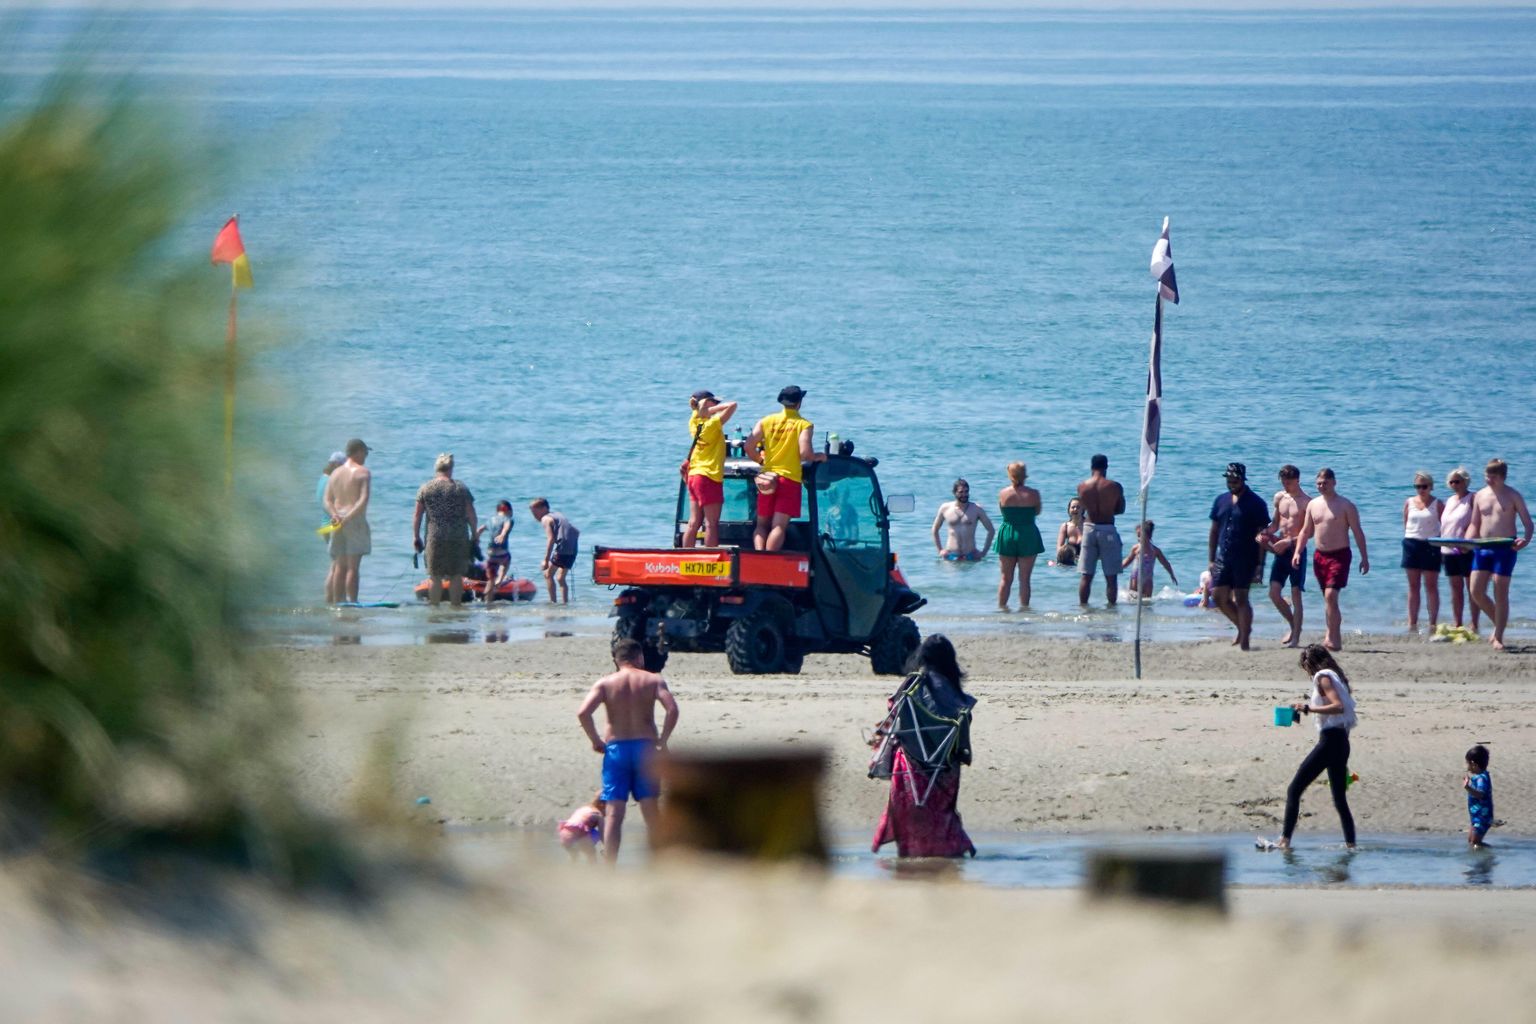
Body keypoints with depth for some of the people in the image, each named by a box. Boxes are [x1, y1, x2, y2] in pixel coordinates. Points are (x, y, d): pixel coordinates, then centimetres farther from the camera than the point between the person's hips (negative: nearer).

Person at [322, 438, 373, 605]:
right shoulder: (363, 472, -4)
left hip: (337, 521, 5)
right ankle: (352, 602, -13)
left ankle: (338, 603, 5)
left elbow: (327, 500, 6)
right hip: (355, 521, -5)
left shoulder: (335, 473, 15)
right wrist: (349, 517, -19)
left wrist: (335, 515, -8)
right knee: (353, 566, -8)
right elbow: (363, 500, -16)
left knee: (339, 566, 7)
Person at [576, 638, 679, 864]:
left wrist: (595, 740, 1)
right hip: (645, 747, 0)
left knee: (613, 813, -1)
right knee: (651, 811, 8)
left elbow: (583, 713, -11)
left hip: (616, 747, 0)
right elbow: (672, 708, -13)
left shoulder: (605, 683, 2)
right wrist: (662, 739, -2)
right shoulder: (653, 680, 2)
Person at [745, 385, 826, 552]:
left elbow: (749, 446, 1)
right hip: (790, 479, -3)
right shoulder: (804, 425, -3)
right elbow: (805, 453, -15)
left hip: (767, 478, 3)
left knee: (762, 524, 12)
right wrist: (819, 457, 6)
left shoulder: (766, 421, 8)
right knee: (779, 526, -8)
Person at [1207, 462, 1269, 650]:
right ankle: (1243, 627, 24)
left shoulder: (1256, 503, -5)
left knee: (1241, 599, -6)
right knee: (1220, 598, 4)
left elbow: (1262, 534, -6)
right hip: (1224, 557, 6)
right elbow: (1214, 531, 15)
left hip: (1245, 558, -6)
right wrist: (1211, 559, 10)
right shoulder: (1221, 500, 11)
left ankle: (1244, 641, 0)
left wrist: (1259, 563, -12)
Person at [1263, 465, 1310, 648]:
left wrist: (1288, 541, -20)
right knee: (1274, 592, 0)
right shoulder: (1279, 497, 11)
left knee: (1296, 594, -4)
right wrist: (1267, 533, 0)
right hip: (1281, 550, 6)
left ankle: (1296, 637, -1)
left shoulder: (1306, 502, -9)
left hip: (1297, 550, -6)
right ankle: (1293, 624, 22)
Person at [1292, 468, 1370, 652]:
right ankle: (1334, 635, 18)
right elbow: (1305, 531, 16)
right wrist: (1297, 552, 3)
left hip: (1339, 555, -6)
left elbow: (1358, 532, -4)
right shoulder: (1313, 505, 11)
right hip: (1320, 555, 6)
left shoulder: (1345, 505, -5)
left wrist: (1364, 558, -8)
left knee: (1330, 595, -18)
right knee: (1329, 598, 11)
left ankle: (1333, 638, -17)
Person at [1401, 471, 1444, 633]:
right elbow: (1406, 524, 13)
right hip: (1411, 544, 3)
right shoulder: (1409, 503, 8)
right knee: (1413, 586, 6)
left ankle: (1433, 623, 3)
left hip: (1430, 545, -3)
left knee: (1431, 586, 0)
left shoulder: (1437, 504, 0)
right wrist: (1408, 538, 3)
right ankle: (1412, 623, 9)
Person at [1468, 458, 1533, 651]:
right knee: (1476, 592, -2)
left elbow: (1527, 523, -3)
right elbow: (1474, 524, 18)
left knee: (1500, 593, -5)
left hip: (1505, 549, -5)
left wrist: (1525, 539, -23)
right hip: (1482, 548, 5)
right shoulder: (1480, 496, 12)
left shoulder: (1513, 496, -2)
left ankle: (1498, 637, 3)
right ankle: (1498, 623, 21)